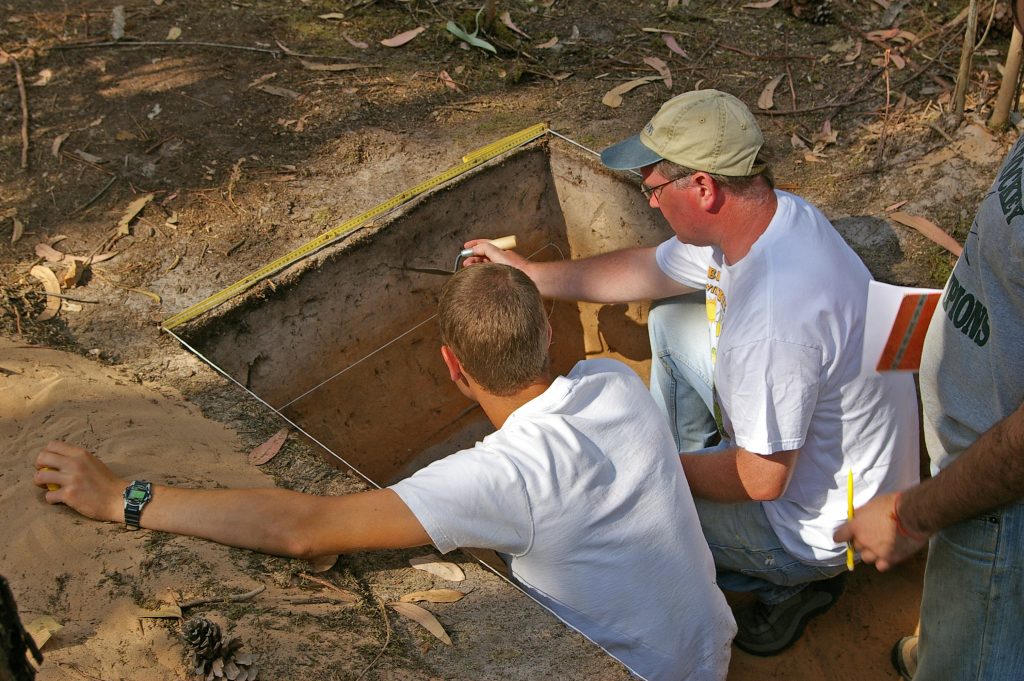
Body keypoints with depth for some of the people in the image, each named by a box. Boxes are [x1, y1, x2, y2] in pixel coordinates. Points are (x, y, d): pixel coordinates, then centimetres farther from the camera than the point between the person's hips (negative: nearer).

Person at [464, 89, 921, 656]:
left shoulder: (772, 317, -38)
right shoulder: (773, 215, -9)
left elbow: (762, 478, -28)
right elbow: (649, 271, 7)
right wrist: (530, 273, 15)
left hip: (818, 521, -8)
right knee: (671, 320, 13)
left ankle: (786, 583, 10)